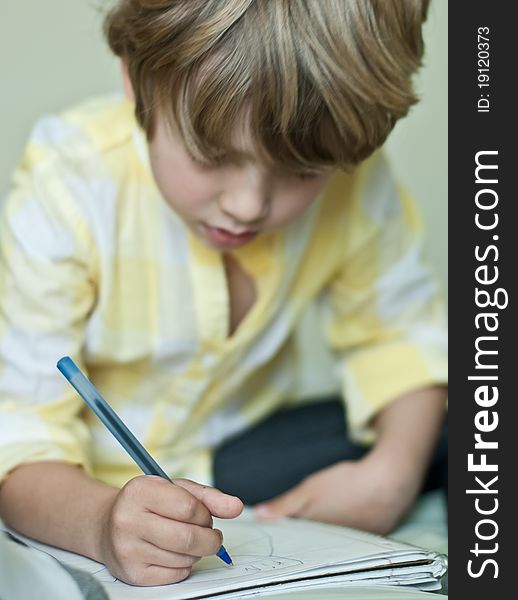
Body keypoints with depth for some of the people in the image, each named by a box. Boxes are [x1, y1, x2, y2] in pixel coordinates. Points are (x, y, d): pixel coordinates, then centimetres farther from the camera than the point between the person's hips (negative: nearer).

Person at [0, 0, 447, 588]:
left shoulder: (353, 180, -19)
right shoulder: (68, 196, -30)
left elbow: (397, 328, -3)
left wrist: (394, 472, -20)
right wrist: (99, 523, -52)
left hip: (257, 437, 3)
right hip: (91, 473, -2)